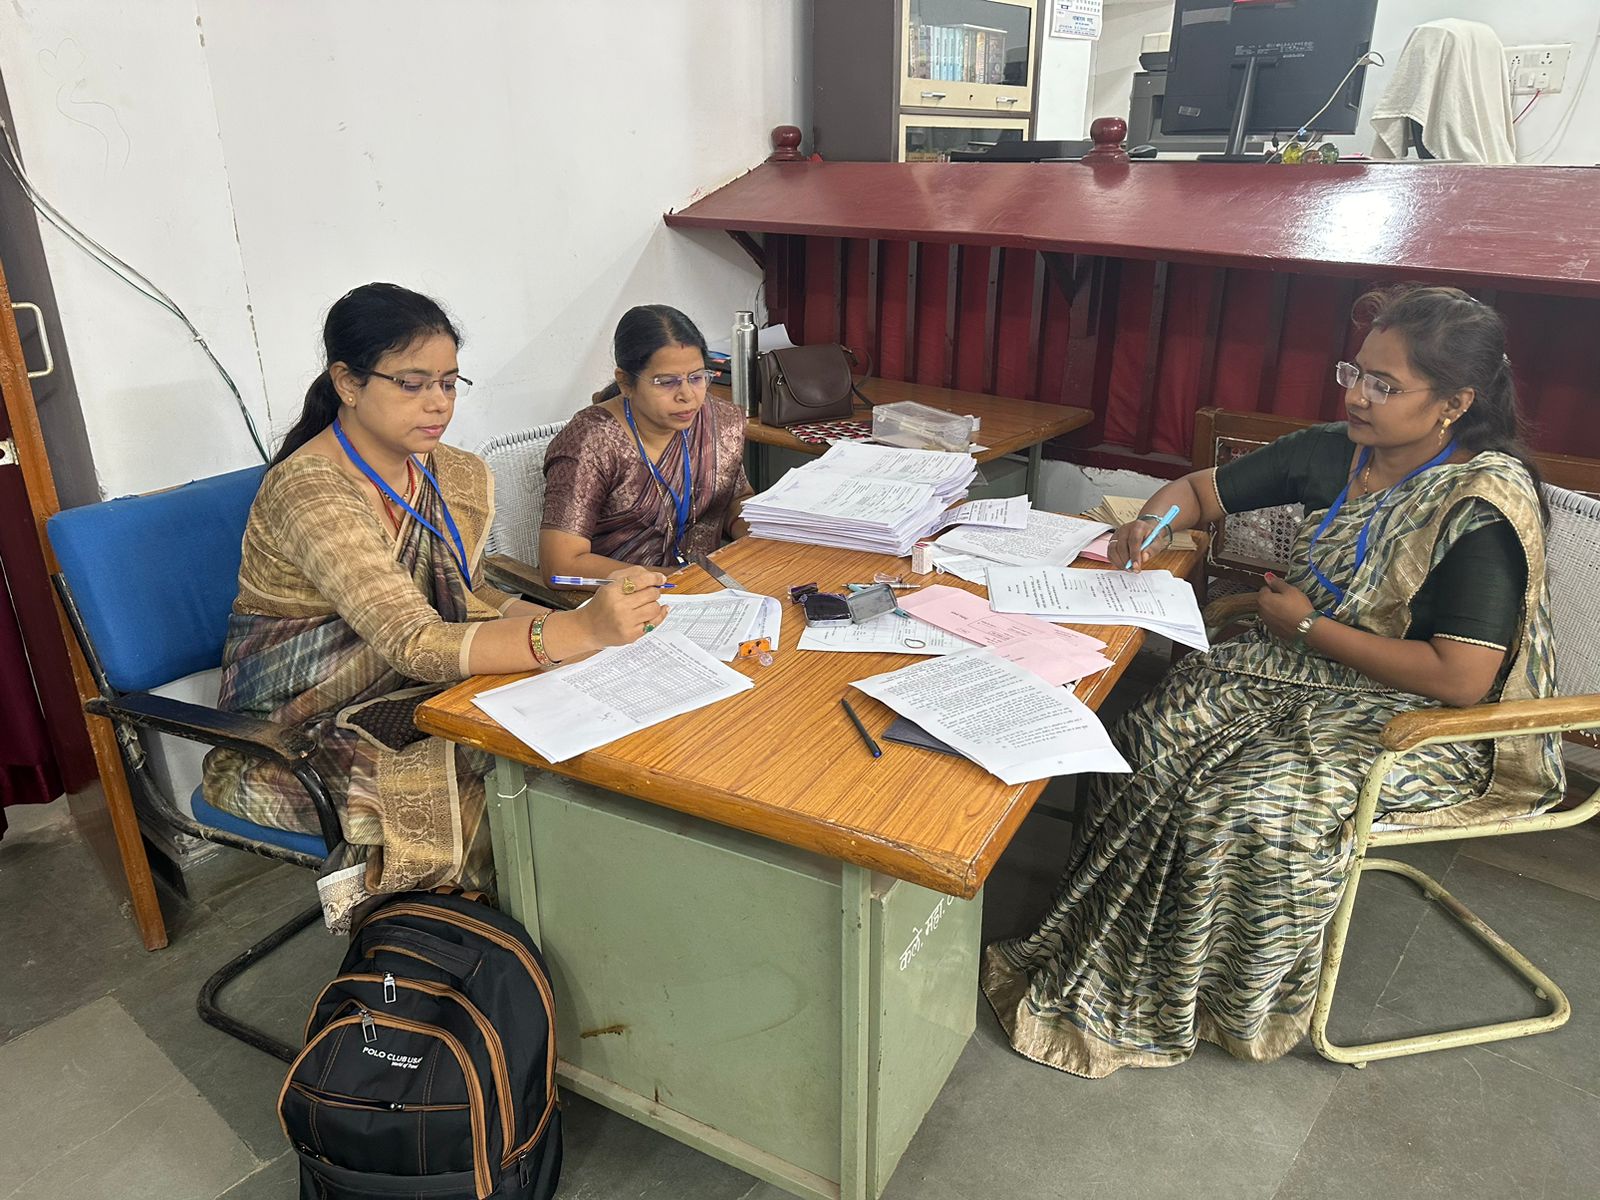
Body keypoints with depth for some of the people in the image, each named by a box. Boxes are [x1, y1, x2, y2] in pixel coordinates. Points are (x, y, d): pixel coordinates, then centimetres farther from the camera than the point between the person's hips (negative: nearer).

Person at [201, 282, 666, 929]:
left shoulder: (449, 474, 0)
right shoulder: (308, 491, -24)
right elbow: (414, 644, -34)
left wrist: (550, 615, -14)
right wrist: (581, 630, -46)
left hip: (400, 692, 7)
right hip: (300, 732, -7)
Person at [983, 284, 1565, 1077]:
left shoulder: (1485, 506, -20)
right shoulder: (1334, 454, 1)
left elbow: (1460, 679, -25)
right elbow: (1202, 489, 13)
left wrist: (1307, 626, -17)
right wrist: (1157, 521, -11)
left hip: (1428, 721, -6)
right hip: (1312, 672, 7)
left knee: (1254, 805, -28)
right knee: (1152, 742, -16)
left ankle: (1233, 1007, -5)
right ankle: (1101, 965, -5)